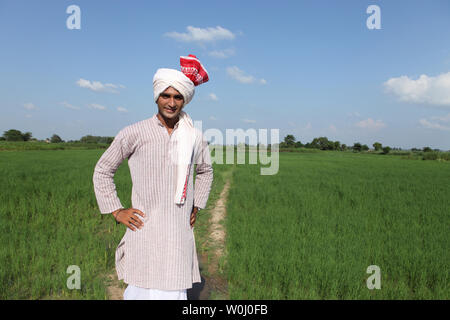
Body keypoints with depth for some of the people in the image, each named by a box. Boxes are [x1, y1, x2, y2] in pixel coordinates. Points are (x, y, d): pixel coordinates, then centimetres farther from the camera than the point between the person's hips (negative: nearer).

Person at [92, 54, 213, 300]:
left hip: (180, 233, 3)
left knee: (174, 291, 5)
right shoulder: (134, 134, -2)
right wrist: (116, 212, 2)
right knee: (140, 289, -1)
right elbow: (102, 171, 7)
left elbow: (205, 171, 26)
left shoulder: (194, 136, 7)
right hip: (144, 230, -2)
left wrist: (196, 207, 18)